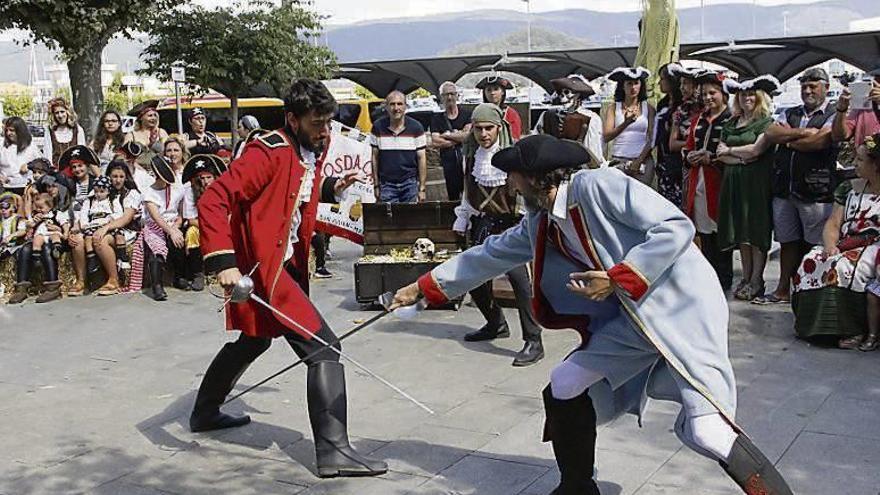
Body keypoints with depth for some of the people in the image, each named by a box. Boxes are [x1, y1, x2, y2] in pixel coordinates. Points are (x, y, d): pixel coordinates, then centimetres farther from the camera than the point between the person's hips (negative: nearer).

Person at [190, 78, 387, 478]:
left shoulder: (312, 150, 7)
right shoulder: (268, 153, -20)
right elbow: (213, 201, -26)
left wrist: (331, 188, 8)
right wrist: (223, 262, -33)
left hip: (286, 263, 11)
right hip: (261, 268, -11)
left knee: (255, 340, 28)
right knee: (323, 346, -14)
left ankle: (205, 413, 48)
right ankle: (333, 452, -11)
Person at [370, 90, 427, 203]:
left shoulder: (416, 127, 0)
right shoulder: (378, 127, 1)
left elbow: (421, 158, 1)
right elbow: (374, 157, 5)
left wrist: (422, 188, -3)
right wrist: (376, 185, 2)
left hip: (410, 183, 0)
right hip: (387, 184, 0)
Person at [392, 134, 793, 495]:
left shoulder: (598, 184, -15)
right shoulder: (540, 224, 10)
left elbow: (676, 226, -18)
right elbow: (490, 255, 22)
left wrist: (617, 278, -20)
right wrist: (423, 288, 24)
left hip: (682, 305, -8)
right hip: (634, 318, 8)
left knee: (704, 430, -22)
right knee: (563, 390, 7)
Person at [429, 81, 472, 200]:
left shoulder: (467, 115, 8)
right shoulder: (437, 118, 10)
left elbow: (469, 135, -9)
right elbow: (435, 143, -4)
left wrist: (448, 135, -1)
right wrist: (458, 138, -3)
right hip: (449, 165, 1)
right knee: (453, 199, 4)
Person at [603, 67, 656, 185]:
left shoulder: (648, 108, 8)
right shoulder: (614, 108, 7)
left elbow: (651, 140, 4)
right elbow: (606, 136, -5)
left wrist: (638, 161, -8)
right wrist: (626, 123, -20)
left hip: (643, 161, 0)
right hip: (619, 161, 0)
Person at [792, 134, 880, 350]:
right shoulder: (851, 188, 16)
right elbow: (833, 224, 10)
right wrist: (830, 245, -11)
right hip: (844, 249, 6)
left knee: (844, 267, -32)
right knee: (812, 262, -19)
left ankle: (856, 331, -23)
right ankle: (814, 324, -16)